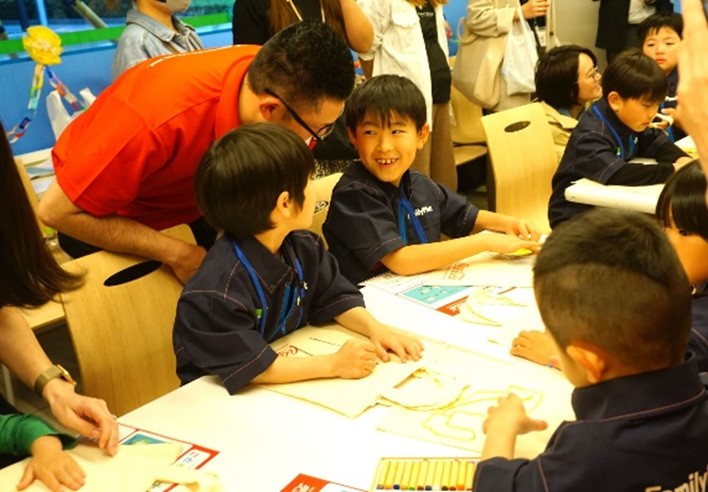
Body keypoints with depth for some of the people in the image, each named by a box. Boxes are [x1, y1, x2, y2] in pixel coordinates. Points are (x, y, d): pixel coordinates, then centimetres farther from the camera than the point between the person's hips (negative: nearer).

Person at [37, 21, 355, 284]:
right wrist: (176, 254, -29)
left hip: (194, 198, 5)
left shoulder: (281, 82, -24)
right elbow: (57, 211, -31)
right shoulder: (157, 120, -42)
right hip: (107, 216, -4)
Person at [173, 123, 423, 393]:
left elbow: (336, 298, 9)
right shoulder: (221, 285, -27)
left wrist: (375, 328, -9)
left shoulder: (304, 247, -2)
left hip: (288, 382, 6)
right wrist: (333, 364, -25)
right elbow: (249, 367, -26)